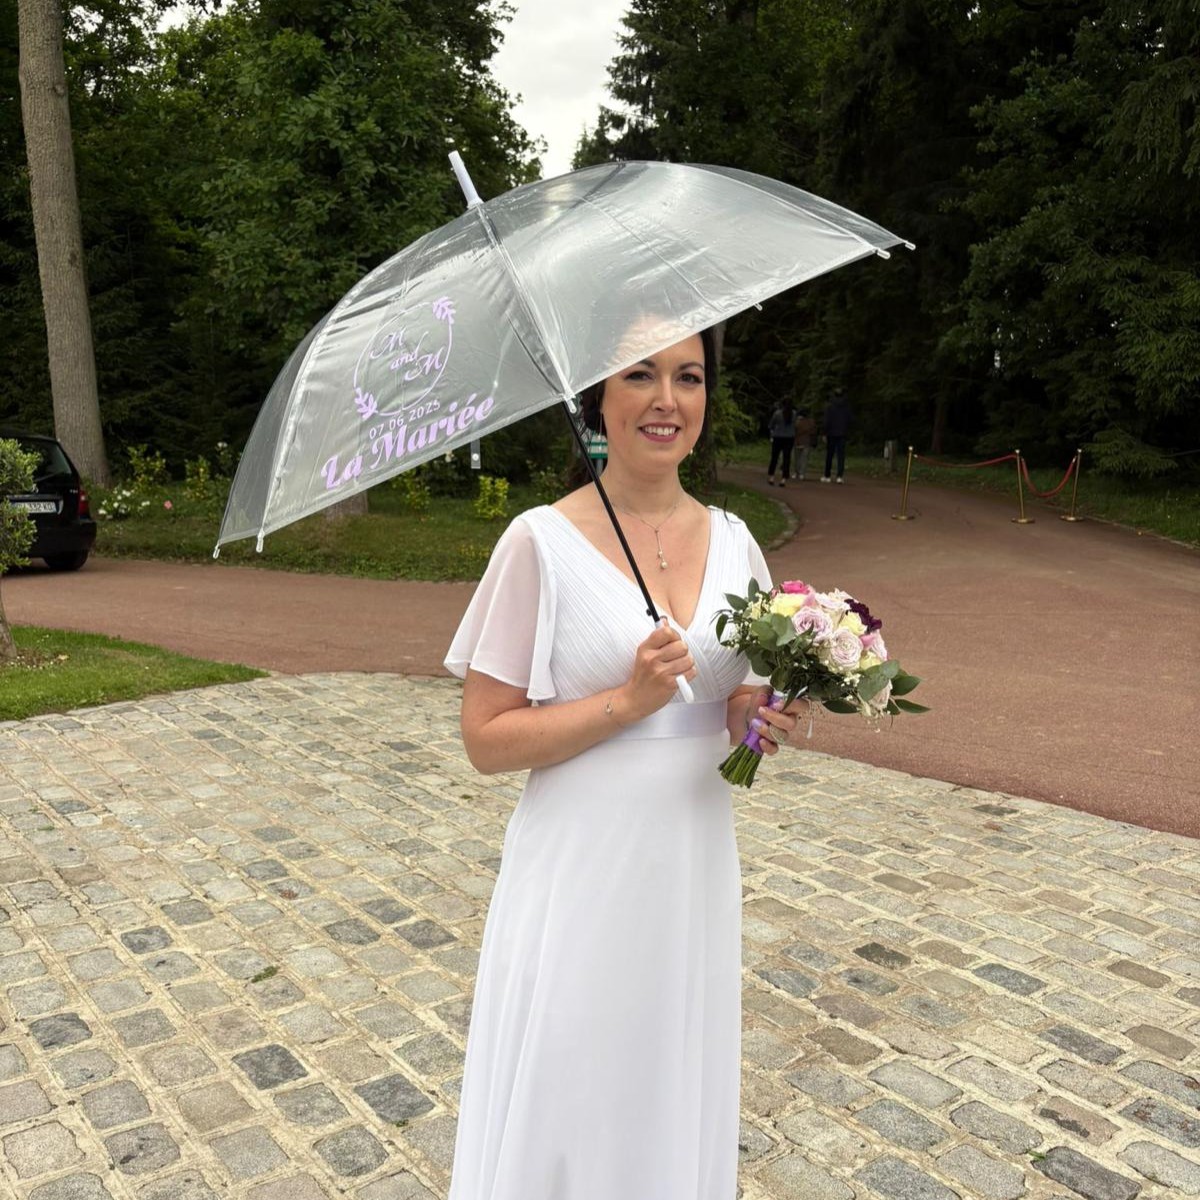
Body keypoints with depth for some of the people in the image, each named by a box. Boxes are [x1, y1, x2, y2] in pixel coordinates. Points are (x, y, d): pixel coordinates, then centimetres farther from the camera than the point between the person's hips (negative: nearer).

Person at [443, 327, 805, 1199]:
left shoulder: (733, 540, 2)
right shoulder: (543, 542, -13)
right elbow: (487, 738, -12)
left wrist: (753, 718, -7)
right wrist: (628, 701, -22)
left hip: (695, 871, 5)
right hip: (583, 876, -4)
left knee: (677, 1099, 21)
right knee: (567, 1106, 12)